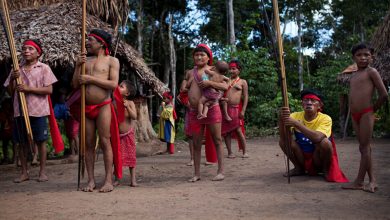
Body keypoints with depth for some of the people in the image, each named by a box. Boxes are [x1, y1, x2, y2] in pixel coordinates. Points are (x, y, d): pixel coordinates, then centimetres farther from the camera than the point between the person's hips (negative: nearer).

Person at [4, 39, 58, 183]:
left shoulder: (43, 68, 0)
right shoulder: (16, 70, 12)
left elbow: (49, 90, -8)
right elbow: (10, 91, 13)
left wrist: (29, 88, -16)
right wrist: (12, 79, -6)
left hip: (38, 111, -4)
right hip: (20, 111, 4)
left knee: (41, 141, 2)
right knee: (22, 142, 8)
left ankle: (42, 172, 11)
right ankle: (24, 172, 18)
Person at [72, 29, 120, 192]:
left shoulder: (112, 61, 3)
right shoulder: (84, 60, 16)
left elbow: (113, 84, -10)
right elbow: (75, 84, 11)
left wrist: (90, 79, -13)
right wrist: (78, 66, -2)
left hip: (103, 106, -4)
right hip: (86, 107, 5)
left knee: (105, 142, -6)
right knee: (88, 144, 5)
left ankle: (109, 180, -1)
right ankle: (91, 181, 10)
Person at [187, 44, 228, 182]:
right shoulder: (191, 73, 12)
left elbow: (225, 86, -9)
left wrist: (210, 83, -21)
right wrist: (186, 99, 6)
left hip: (211, 109, -4)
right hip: (195, 112, 4)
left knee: (217, 141, 3)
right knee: (196, 144, 6)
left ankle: (220, 171, 9)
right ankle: (197, 173, 13)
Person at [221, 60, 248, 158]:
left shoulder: (242, 82, 8)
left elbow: (245, 97, 2)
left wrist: (243, 110, -7)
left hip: (235, 109, -3)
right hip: (225, 108, 3)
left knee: (238, 130, -6)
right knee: (226, 131, 3)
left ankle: (244, 152, 4)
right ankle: (230, 152, 10)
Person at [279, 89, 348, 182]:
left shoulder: (325, 119, -18)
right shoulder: (296, 116, -9)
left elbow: (317, 137, -38)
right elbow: (283, 136, -23)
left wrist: (296, 123, -43)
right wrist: (281, 119, -42)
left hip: (320, 160, -3)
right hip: (302, 158, 3)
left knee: (325, 142, -32)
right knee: (283, 140, -19)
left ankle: (326, 170, -4)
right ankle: (299, 168, 4)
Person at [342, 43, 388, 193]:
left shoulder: (371, 72, -3)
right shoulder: (354, 76, 17)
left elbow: (383, 94, -8)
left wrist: (373, 109, 0)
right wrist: (353, 112, 8)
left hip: (366, 114, -7)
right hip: (355, 115, 7)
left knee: (364, 147, -5)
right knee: (364, 147, 8)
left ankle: (359, 181, -2)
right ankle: (372, 180, 13)